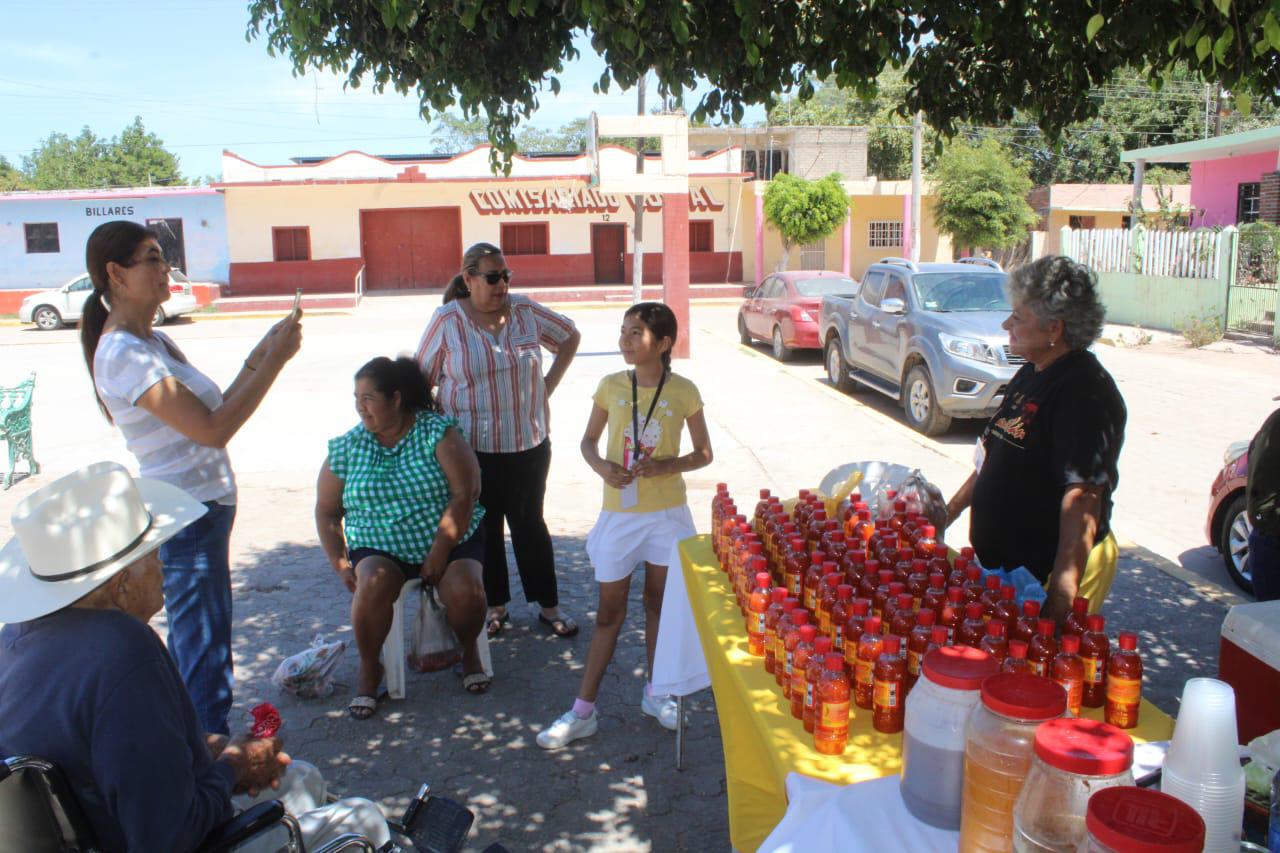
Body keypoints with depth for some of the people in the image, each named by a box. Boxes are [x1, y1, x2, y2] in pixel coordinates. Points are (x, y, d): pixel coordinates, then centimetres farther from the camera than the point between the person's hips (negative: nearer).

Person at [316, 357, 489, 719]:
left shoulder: (438, 432, -8)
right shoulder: (346, 448, 1)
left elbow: (465, 493, -14)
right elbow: (326, 512, 9)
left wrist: (440, 552, -18)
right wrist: (339, 564, -3)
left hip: (449, 541, -1)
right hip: (379, 548, 2)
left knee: (466, 591, -28)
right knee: (373, 584, -30)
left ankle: (468, 650, 6)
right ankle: (369, 669, -6)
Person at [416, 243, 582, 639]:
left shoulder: (525, 311, 0)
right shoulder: (447, 320, -7)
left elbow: (570, 336, 15)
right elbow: (422, 378, -1)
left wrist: (549, 384, 7)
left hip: (529, 443, 2)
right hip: (472, 447, -1)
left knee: (530, 524, 12)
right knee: (483, 527, 11)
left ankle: (549, 606, 24)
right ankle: (495, 606, 27)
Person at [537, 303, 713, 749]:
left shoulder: (683, 392, -7)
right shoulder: (611, 386, -4)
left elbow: (703, 453, 0)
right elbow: (588, 441, 6)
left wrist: (665, 466, -18)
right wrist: (602, 466, -16)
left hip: (667, 512, 0)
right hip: (619, 512, 1)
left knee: (658, 602, 14)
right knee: (609, 611, 6)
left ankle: (656, 692, 33)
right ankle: (583, 710, 14)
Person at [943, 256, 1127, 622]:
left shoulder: (1086, 392, -20)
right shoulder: (1031, 374, 10)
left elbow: (1083, 496, -27)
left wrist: (1064, 589, -30)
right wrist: (951, 509, 21)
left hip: (1045, 572, -9)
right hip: (1002, 562, 9)